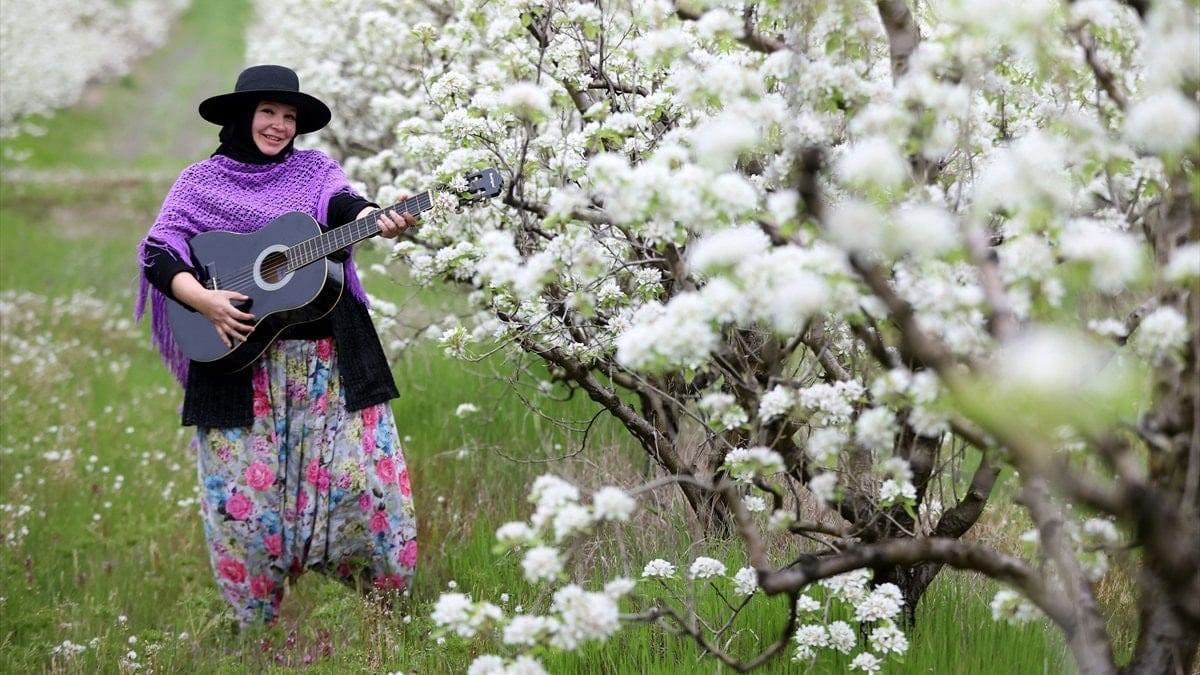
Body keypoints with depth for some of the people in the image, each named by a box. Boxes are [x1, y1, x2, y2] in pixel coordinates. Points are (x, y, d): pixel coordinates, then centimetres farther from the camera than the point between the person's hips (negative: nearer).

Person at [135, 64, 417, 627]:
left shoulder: (314, 170, 9)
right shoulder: (200, 183, 5)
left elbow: (341, 204, -12)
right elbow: (158, 255, -3)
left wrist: (380, 220, -35)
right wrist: (203, 300, -21)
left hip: (330, 360, 2)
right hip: (239, 362, -1)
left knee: (362, 468, 0)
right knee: (246, 487, 0)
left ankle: (385, 600, 18)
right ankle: (254, 620, 14)